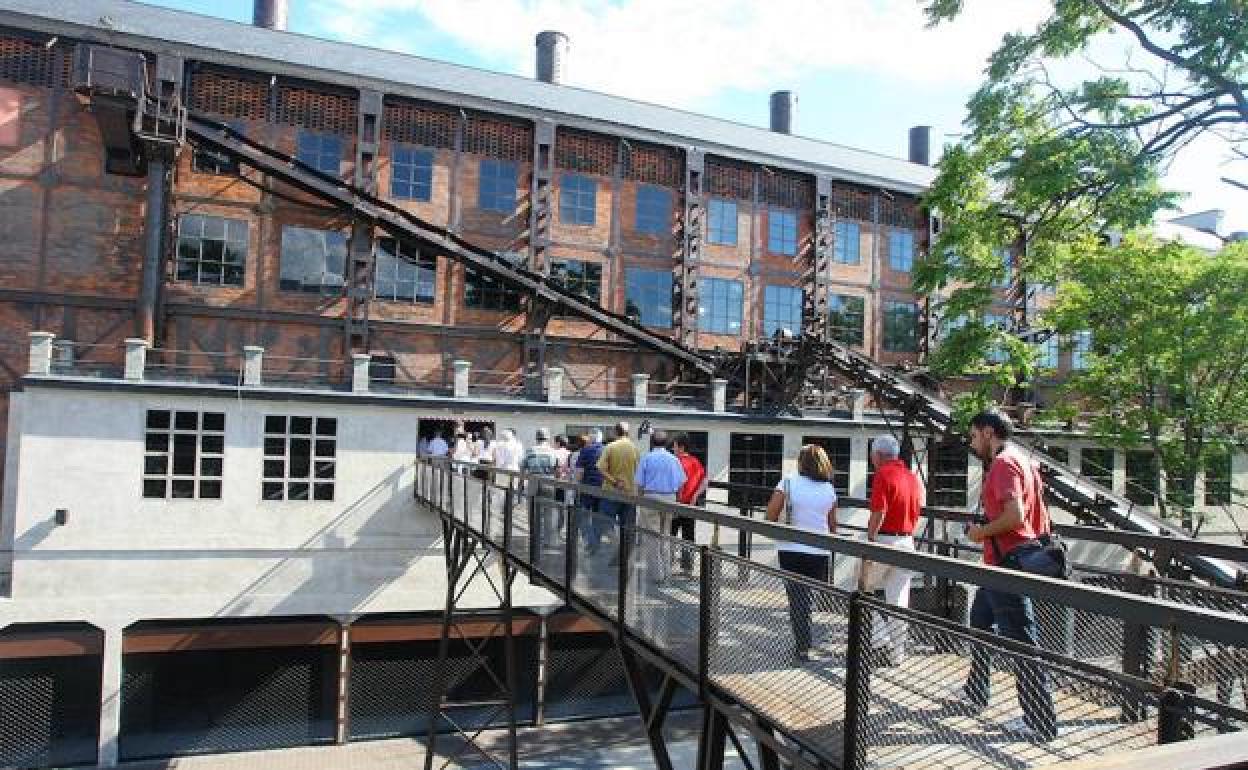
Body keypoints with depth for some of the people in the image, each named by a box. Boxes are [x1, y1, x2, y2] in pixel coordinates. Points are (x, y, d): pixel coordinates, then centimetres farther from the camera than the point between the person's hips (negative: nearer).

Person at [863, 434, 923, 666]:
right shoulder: (913, 477, 11)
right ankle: (896, 653, 14)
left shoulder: (883, 474, -12)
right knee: (899, 601, 10)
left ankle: (879, 638, 2)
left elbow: (878, 514, -19)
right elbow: (917, 512, 15)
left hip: (883, 539, -7)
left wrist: (868, 544, -15)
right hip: (907, 542, 7)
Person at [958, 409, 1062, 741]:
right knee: (980, 621, 23)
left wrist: (982, 533, -14)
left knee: (1021, 642, -5)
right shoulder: (1021, 459, 15)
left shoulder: (1004, 463, -17)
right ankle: (976, 692, 35)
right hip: (1003, 563, 11)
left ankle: (1041, 722, 2)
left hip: (1007, 563, -11)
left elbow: (1015, 515, -27)